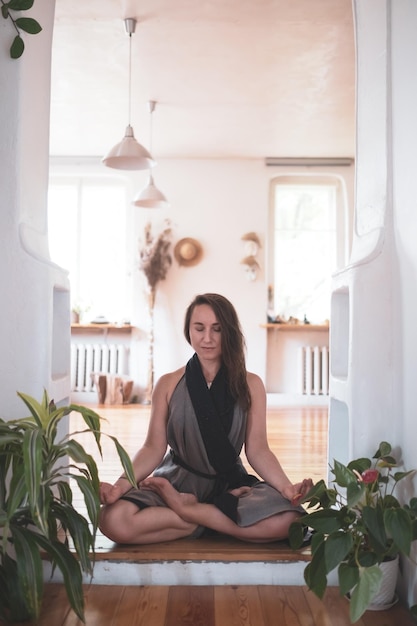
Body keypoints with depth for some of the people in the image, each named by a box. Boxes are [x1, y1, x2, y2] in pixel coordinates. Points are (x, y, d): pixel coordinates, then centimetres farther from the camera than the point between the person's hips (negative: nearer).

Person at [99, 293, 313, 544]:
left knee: (287, 520, -30)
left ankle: (184, 508, -13)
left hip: (230, 483, 1)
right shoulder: (169, 384, 0)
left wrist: (287, 487, -22)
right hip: (178, 480, 0)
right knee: (114, 520, -29)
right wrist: (122, 484, -20)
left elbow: (257, 450, -3)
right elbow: (154, 448, -2)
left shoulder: (250, 385, 0)